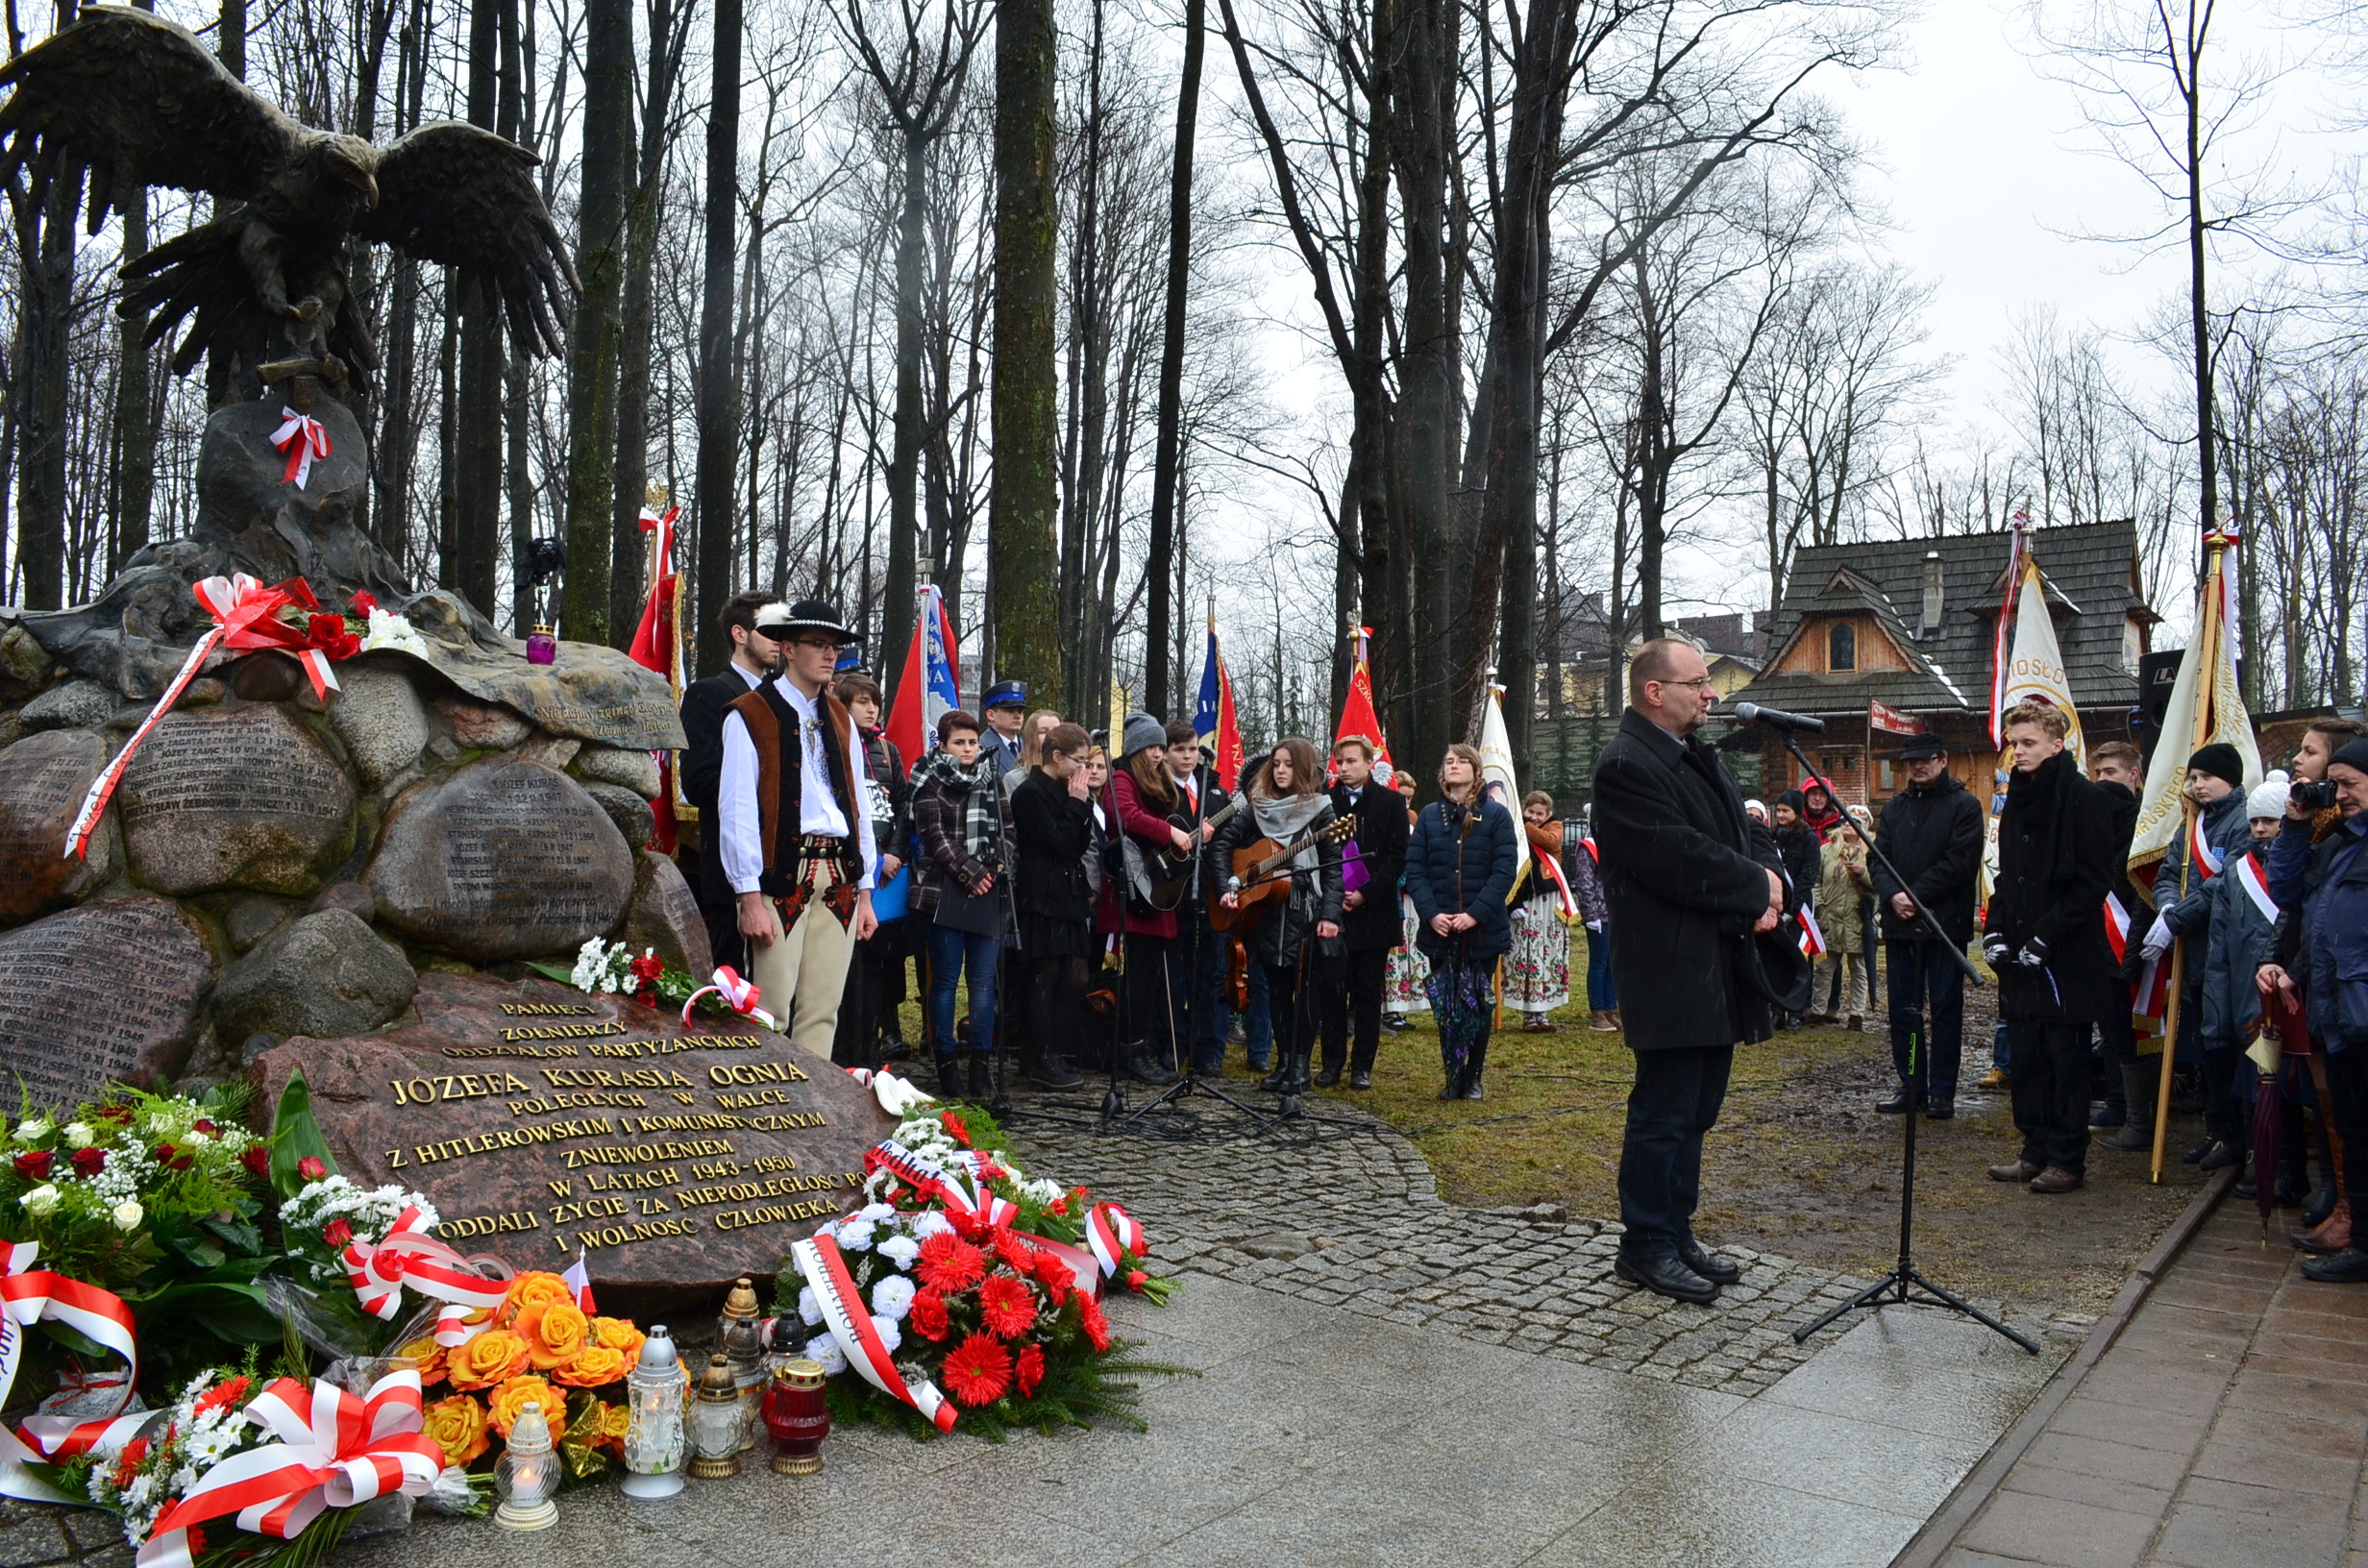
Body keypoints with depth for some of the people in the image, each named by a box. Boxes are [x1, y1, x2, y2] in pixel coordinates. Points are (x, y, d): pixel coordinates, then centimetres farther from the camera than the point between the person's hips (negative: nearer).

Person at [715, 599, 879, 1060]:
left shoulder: (841, 720, 18)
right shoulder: (749, 716, -1)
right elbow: (736, 810, -7)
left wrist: (864, 891, 12)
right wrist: (750, 897, -12)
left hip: (839, 882, 5)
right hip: (782, 878, -5)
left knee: (822, 1013, 6)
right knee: (771, 1013, -6)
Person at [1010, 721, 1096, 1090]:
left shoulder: (1065, 791, 17)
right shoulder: (1030, 793, -9)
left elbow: (1082, 843, 13)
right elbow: (1058, 842, -17)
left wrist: (1082, 803, 2)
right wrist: (1077, 803, -10)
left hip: (1070, 896, 8)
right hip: (1043, 897, -8)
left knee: (1075, 976, 5)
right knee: (1047, 979, -5)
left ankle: (1058, 1053, 13)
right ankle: (1040, 1061, 2)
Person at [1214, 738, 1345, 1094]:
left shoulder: (1319, 809, -2)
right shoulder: (1257, 807, 8)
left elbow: (1333, 866, -5)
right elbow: (1222, 843, 4)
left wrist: (1330, 914, -13)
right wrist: (1227, 886, -9)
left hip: (1305, 911, -3)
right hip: (1265, 910, 3)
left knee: (1303, 987, -1)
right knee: (1277, 988, 8)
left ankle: (1299, 1065, 6)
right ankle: (1283, 1061, 16)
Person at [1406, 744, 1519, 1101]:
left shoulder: (1496, 815, 0)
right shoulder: (1429, 815, 7)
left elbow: (1505, 870, -7)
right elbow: (1414, 869, 2)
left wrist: (1476, 914, -17)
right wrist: (1431, 913, -12)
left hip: (1483, 929, -2)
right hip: (1439, 930, 2)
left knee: (1480, 1003, 6)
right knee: (1445, 1005, 2)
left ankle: (1473, 1078, 16)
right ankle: (1453, 1077, 11)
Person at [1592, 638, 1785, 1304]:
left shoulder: (1699, 756, 16)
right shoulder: (1625, 766, -16)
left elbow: (1746, 828, 16)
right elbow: (1683, 861, -23)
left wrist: (1769, 881, -5)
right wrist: (1756, 889, -11)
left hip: (1717, 970, 10)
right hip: (1670, 974, -10)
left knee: (1694, 1112, 16)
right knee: (1664, 1115, -1)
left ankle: (1677, 1235, 27)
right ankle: (1647, 1248, 11)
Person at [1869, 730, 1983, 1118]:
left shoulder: (1964, 805, -1)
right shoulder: (1894, 807, 15)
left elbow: (1960, 863, -11)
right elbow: (1879, 859, 9)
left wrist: (1916, 895, -15)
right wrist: (1892, 895, -10)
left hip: (1945, 923, -5)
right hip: (1900, 925, 5)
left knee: (1945, 1009, 1)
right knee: (1902, 1008, 8)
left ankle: (1942, 1091, 6)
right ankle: (1910, 1087, 16)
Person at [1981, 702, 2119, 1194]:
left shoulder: (2084, 799, -10)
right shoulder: (2017, 799, 14)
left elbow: (2092, 884, -14)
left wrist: (2044, 938, -16)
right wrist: (1995, 931, 7)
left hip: (2068, 959, -7)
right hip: (2020, 956, 7)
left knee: (2067, 1060, 1)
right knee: (2026, 1056, 11)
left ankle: (2068, 1160, 9)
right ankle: (2036, 1151, 21)